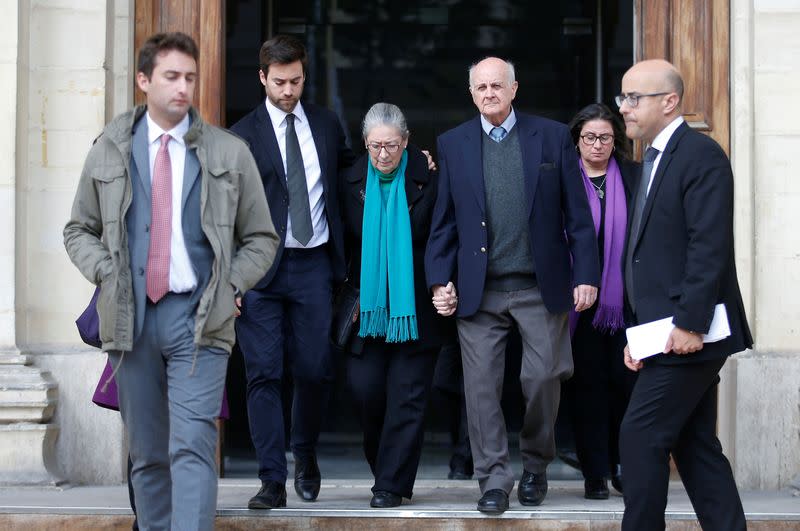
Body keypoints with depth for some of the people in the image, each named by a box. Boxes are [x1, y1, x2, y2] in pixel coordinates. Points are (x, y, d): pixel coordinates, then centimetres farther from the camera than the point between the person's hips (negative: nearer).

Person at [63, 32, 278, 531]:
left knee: (193, 448, -13)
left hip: (198, 319, -2)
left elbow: (261, 238, 11)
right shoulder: (110, 151, 8)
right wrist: (106, 273, -1)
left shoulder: (229, 153, 5)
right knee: (147, 453, 10)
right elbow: (79, 230, 17)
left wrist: (229, 287, -2)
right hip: (130, 318, 2)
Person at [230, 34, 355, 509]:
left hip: (314, 265, 2)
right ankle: (273, 480, 2)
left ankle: (305, 454, 29)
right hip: (262, 268, -2)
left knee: (316, 370, 4)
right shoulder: (243, 135, -1)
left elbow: (349, 180, 20)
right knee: (264, 375, -3)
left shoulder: (327, 125, 9)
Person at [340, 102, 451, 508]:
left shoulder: (428, 181, -5)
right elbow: (344, 243, 13)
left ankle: (392, 483, 4)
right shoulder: (352, 183, 4)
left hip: (416, 308, -2)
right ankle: (383, 463, 20)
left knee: (408, 396, -2)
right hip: (368, 306, 2)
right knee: (364, 386, -4)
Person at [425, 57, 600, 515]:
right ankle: (494, 479, 7)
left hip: (541, 287, -1)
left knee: (543, 378, -1)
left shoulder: (553, 137, 4)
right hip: (478, 289, 1)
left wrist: (586, 275, -2)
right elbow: (444, 221, 9)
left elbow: (578, 214, 3)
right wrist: (439, 280, 0)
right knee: (482, 386, -2)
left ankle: (536, 467, 22)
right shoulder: (453, 145, 8)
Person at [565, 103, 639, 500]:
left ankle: (623, 466, 16)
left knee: (626, 379, -1)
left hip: (625, 299, 1)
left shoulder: (633, 177, 6)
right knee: (587, 382, 1)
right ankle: (595, 473, 8)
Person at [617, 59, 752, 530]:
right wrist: (639, 331, 13)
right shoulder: (655, 161, 18)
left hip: (688, 335, -10)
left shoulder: (701, 155, -11)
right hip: (667, 334, 10)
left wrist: (691, 324, -23)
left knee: (641, 438, -9)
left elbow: (709, 247, -20)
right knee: (696, 447, 9)